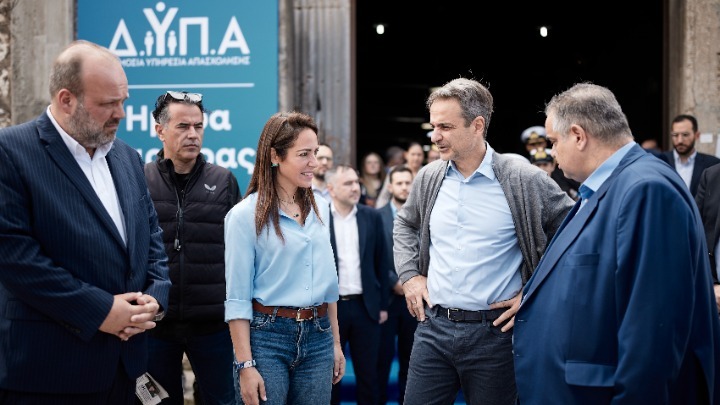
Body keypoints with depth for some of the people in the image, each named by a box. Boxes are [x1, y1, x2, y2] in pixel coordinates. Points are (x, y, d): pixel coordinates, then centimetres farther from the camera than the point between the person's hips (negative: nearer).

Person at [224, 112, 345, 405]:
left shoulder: (319, 210, 9)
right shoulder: (245, 215, -8)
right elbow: (237, 298, -9)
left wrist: (336, 342, 16)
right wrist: (245, 365, -13)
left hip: (318, 336, 5)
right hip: (267, 336, -5)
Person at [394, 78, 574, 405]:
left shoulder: (524, 181, -8)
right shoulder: (429, 178, 6)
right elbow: (405, 225, 25)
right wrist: (409, 276, 11)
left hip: (494, 332, -4)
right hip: (433, 327, 4)